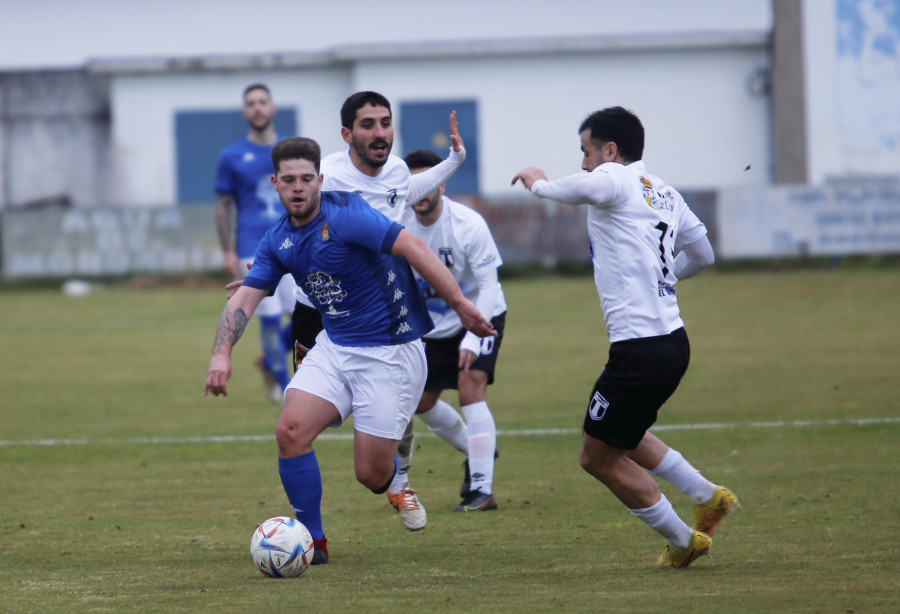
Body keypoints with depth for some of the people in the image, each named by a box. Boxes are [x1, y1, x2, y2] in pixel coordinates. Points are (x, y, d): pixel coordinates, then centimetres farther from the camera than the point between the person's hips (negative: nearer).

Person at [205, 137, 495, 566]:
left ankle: (397, 474, 34)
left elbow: (413, 248, -26)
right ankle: (313, 541, 0)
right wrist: (222, 353, -16)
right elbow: (246, 297, 2)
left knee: (371, 474, -5)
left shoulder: (345, 216, -19)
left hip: (391, 350, -6)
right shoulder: (278, 240, 4)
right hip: (334, 347, 6)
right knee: (291, 430, -14)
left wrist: (460, 304, -32)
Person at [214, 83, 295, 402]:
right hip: (254, 252, -3)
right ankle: (284, 387, 3)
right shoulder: (232, 157, 3)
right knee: (269, 317, -8)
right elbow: (223, 206, 5)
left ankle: (269, 362, 24)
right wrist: (228, 252, -3)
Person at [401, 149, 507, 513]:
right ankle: (475, 452, 37)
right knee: (421, 403, 10)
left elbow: (489, 284, -23)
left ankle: (482, 489, -24)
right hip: (435, 327, 5)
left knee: (471, 389, -23)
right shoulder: (399, 224, -14)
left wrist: (472, 339, -32)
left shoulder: (468, 225, -25)